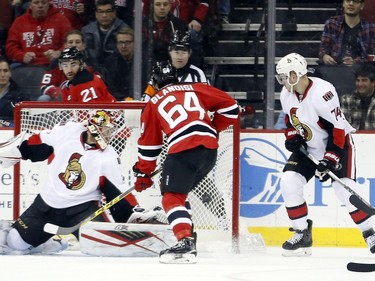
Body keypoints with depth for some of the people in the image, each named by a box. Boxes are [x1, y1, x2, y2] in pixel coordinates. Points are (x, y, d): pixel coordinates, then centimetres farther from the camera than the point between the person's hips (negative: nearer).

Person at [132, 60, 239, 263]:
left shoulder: (154, 104, 16)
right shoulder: (195, 89, 21)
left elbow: (149, 143, 20)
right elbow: (230, 106, 17)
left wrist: (143, 174, 30)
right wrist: (213, 128, 30)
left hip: (183, 150, -5)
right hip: (210, 149, 5)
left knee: (171, 197, -3)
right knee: (179, 192, 22)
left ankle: (185, 241, -24)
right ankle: (185, 232, 18)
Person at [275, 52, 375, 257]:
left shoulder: (322, 92, -28)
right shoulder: (286, 94, -4)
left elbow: (338, 127, -27)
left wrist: (330, 159, -29)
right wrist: (292, 136, -4)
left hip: (338, 144, -7)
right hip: (309, 147, 7)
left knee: (345, 189, -20)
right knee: (289, 182, -9)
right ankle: (302, 234, 2)